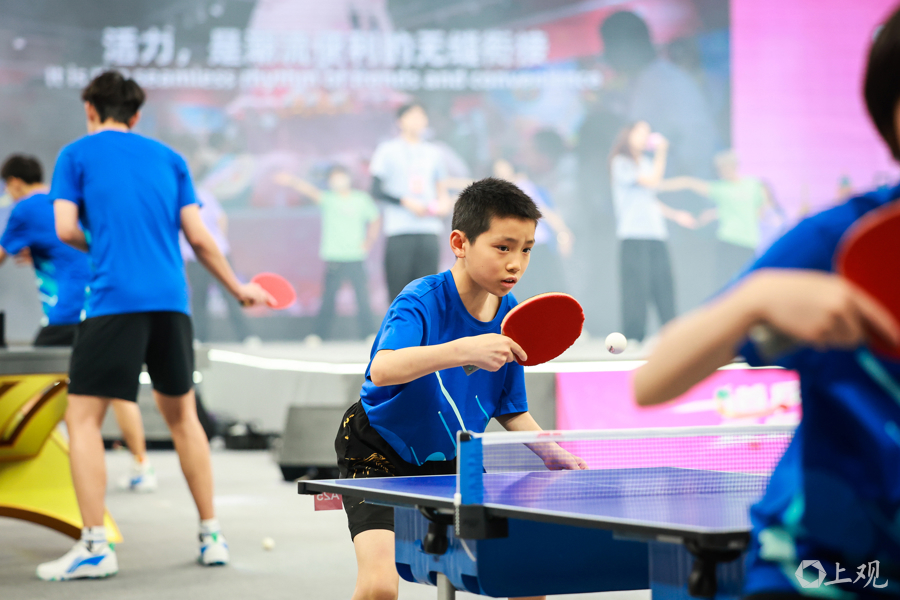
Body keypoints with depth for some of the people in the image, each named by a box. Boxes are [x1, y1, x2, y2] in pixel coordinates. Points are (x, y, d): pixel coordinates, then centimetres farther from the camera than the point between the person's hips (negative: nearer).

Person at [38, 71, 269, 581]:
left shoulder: (77, 154, 7)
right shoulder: (169, 159, 17)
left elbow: (66, 229, -3)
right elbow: (199, 237, 11)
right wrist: (239, 289, 23)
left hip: (114, 300, -4)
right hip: (171, 300, 4)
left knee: (83, 418, 0)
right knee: (182, 414, 17)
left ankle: (95, 547, -8)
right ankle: (212, 535, 18)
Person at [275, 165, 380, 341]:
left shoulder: (362, 199, 6)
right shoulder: (328, 199, 1)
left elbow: (375, 220, 17)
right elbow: (311, 191, -16)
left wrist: (369, 240, 4)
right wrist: (292, 182, -34)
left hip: (356, 258, 1)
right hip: (333, 258, -1)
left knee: (363, 298, 0)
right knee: (328, 298, -3)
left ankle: (367, 334, 9)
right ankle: (320, 334, 3)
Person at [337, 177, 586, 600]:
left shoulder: (510, 317, -5)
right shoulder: (422, 301, -24)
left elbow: (510, 410, 8)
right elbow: (382, 370, -45)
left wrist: (550, 452, -8)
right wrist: (463, 349, -54)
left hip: (452, 461, 6)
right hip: (378, 455, -6)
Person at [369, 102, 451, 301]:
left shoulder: (432, 152, 15)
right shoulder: (388, 150, 3)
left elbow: (441, 188, 23)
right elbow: (376, 190, -2)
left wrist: (443, 202, 1)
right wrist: (406, 202, -12)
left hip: (429, 232, 4)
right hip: (399, 232, -4)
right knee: (398, 289, -5)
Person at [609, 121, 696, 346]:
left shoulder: (646, 162, 21)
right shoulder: (621, 163, -3)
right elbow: (652, 182, -12)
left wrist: (676, 215, 22)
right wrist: (661, 153, -7)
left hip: (656, 234, 7)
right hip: (633, 234, -7)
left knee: (663, 283, 3)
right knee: (636, 284, -10)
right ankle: (633, 336, -8)